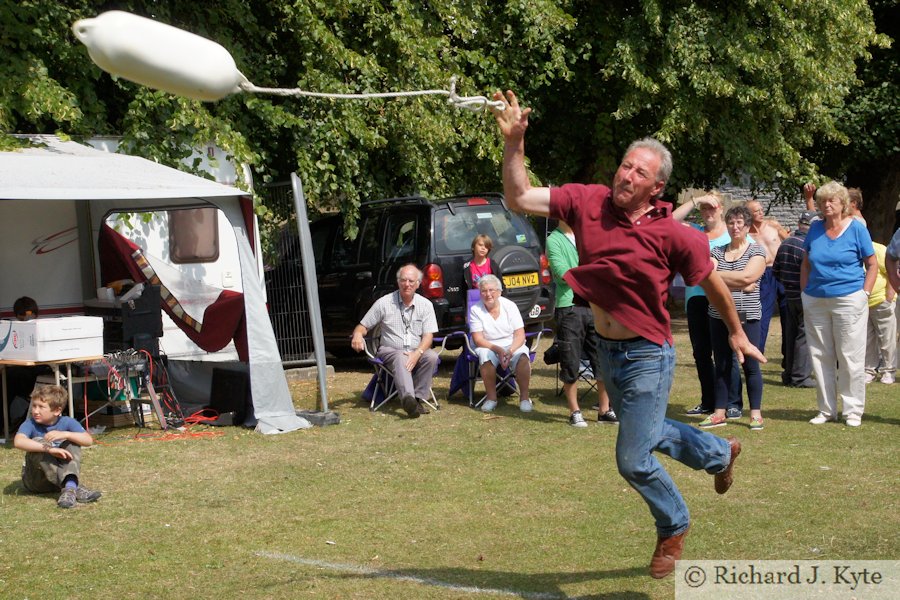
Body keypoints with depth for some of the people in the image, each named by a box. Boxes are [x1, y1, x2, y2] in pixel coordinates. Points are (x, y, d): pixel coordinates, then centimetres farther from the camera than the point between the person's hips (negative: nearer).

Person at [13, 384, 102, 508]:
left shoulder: (67, 422, -6)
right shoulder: (31, 424, -11)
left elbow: (88, 440, -22)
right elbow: (18, 441, -34)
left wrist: (65, 434, -38)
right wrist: (49, 449, -43)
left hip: (63, 474, 1)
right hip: (36, 480, -1)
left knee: (72, 442, -17)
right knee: (38, 442, -27)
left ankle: (70, 486, -40)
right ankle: (76, 489, -38)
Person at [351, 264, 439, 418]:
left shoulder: (425, 305, 5)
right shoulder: (383, 303, 2)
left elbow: (428, 335, -1)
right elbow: (363, 326, 6)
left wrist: (417, 353, -21)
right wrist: (357, 335, -20)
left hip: (416, 352, 2)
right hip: (390, 351, -2)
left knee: (431, 356, -30)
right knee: (400, 358, -37)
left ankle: (417, 397, -27)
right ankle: (407, 397, -59)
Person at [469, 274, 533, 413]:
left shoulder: (509, 306, -2)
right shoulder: (475, 310, -5)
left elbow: (520, 335, -5)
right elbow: (478, 339, -10)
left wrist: (510, 351, -25)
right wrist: (498, 350, -26)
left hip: (512, 345, 1)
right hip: (488, 346, -1)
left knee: (522, 355, -32)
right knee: (485, 355, -35)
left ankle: (524, 397, -18)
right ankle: (491, 397, -19)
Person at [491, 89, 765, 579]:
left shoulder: (675, 235, -18)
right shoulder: (587, 202, -9)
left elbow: (712, 283, -2)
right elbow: (519, 199, -13)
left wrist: (736, 334, 10)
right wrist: (514, 143, -26)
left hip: (647, 356, -6)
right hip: (607, 350, 6)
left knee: (633, 461, -2)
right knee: (649, 433, 28)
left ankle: (674, 526, 28)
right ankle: (720, 453, 56)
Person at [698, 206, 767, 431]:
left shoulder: (756, 251, 1)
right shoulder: (717, 251, 11)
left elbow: (747, 276, -14)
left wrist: (718, 276, -5)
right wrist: (738, 283, -12)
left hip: (747, 316, -4)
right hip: (719, 316, 4)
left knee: (750, 364, -1)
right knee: (721, 365, 8)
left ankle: (756, 414, 5)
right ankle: (719, 413, 13)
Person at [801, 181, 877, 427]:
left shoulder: (856, 228, -3)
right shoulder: (815, 229, 8)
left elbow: (872, 264, 0)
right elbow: (805, 264, 16)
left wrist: (864, 294, -8)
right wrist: (805, 292, 7)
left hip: (849, 300, -4)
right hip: (815, 302, 4)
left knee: (850, 357, -2)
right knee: (820, 357, 8)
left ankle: (853, 411, 6)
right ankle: (826, 409, 18)